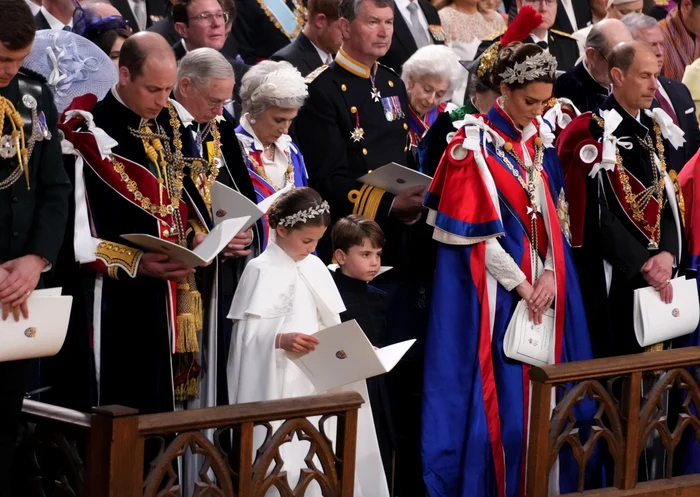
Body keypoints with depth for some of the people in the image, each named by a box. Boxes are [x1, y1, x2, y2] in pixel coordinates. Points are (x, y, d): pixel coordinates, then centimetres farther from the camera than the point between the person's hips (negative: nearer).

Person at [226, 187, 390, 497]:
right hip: (279, 389, -6)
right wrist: (280, 340, -30)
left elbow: (328, 326, 15)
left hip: (316, 384, 6)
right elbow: (248, 335, -13)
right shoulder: (261, 270, -7)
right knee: (285, 464, -9)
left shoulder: (314, 267, 12)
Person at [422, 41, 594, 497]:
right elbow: (476, 231, -12)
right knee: (498, 388, -6)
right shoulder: (476, 146, -9)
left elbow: (556, 214, 8)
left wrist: (551, 275, -7)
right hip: (495, 287, -6)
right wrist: (520, 285, -11)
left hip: (544, 283, 6)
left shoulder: (542, 142, 9)